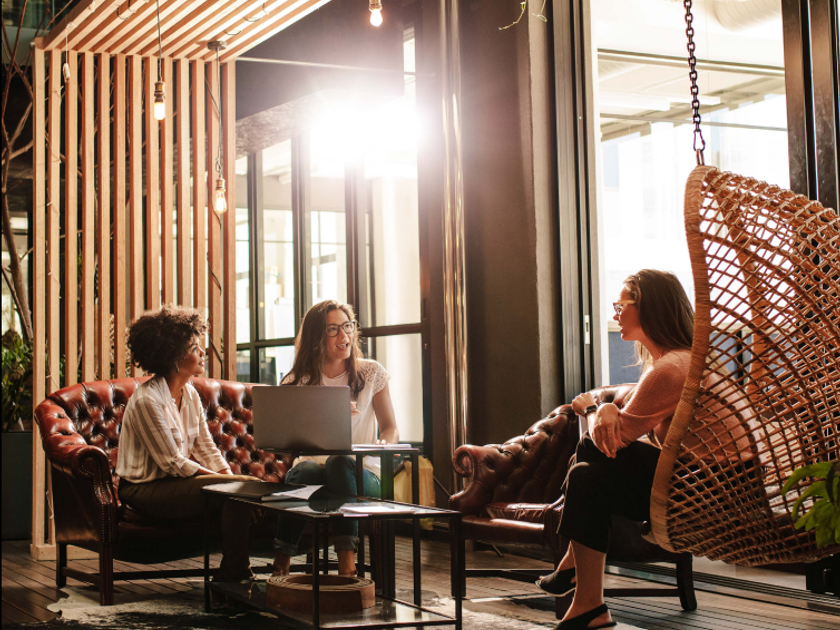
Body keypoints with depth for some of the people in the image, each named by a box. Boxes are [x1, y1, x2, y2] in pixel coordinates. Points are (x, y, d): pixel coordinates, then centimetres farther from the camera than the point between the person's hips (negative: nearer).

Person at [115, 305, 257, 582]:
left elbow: (206, 448, 9)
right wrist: (223, 479, -17)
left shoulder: (190, 394, 8)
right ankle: (233, 575, -14)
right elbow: (172, 463, -19)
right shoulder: (146, 400, -18)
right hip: (146, 490, -8)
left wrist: (228, 475, -9)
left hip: (176, 482, 8)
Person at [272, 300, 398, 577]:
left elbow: (391, 428, 10)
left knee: (339, 462, -37)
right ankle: (281, 564, -31)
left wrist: (383, 444, -15)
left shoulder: (371, 373, 8)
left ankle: (347, 563, -44)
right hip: (313, 464, 1)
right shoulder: (299, 380, 7)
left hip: (362, 474, 0)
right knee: (304, 471, -36)